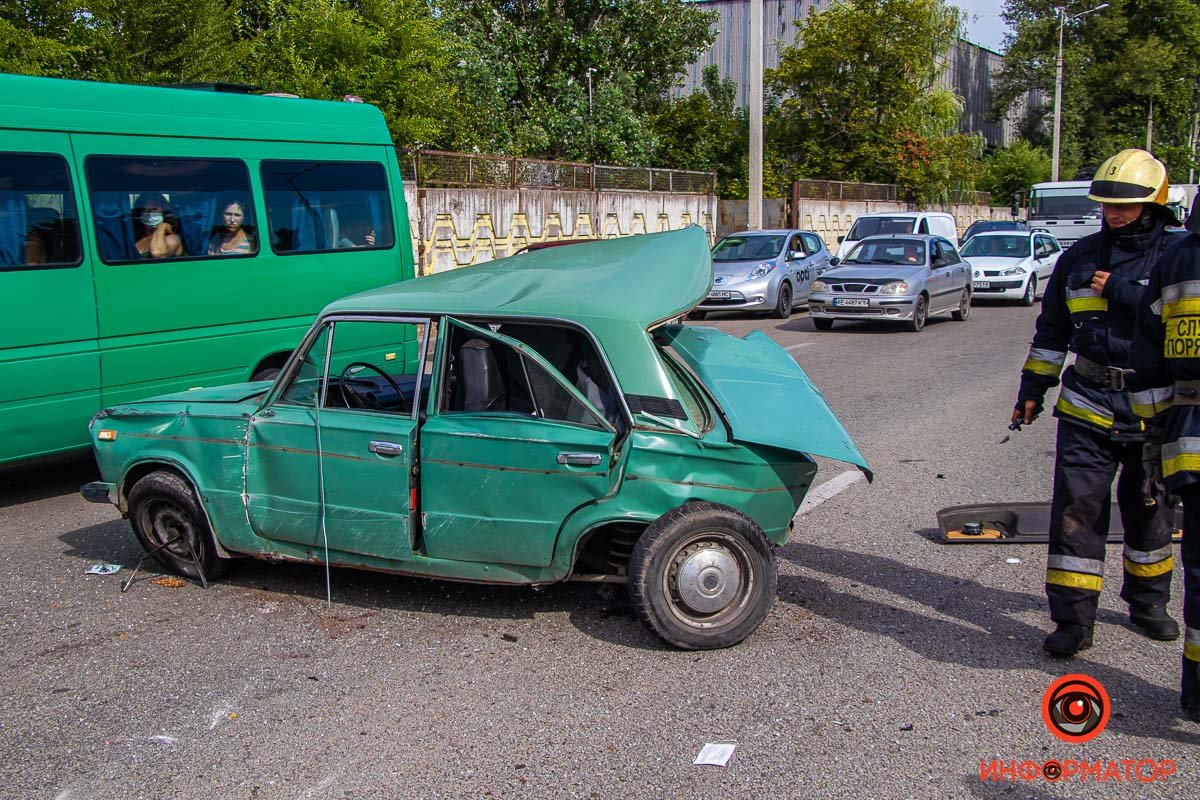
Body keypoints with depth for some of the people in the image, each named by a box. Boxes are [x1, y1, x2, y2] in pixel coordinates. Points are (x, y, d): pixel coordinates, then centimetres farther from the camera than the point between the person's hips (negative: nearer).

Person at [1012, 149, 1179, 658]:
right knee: (1077, 508, -5)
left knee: (1149, 508, 14)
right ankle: (1073, 619, 2)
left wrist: (1121, 290, -19)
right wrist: (1032, 389, 12)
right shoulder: (1080, 257, 7)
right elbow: (1051, 330, 15)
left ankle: (1148, 604, 34)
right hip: (1088, 405, 1)